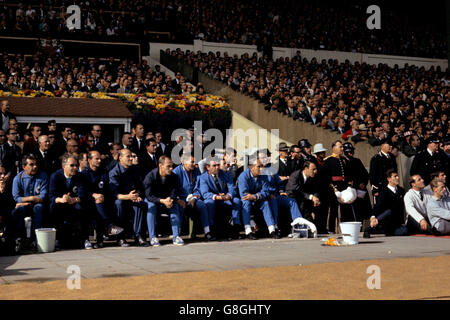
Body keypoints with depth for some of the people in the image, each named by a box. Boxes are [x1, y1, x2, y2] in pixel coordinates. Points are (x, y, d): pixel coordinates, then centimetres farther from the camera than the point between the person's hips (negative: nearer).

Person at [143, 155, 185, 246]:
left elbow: (174, 194, -12)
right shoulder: (150, 176, -19)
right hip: (152, 201, -3)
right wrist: (162, 201, -40)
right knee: (151, 205, -35)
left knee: (175, 205, -26)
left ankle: (176, 236, -25)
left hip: (166, 200, 3)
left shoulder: (173, 177, -9)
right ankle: (152, 237, -32)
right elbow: (149, 196, -25)